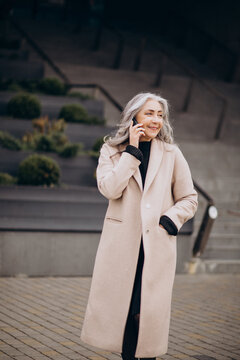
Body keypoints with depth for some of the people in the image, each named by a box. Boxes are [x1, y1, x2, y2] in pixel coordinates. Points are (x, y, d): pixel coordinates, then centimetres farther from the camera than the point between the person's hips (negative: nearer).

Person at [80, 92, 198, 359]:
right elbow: (109, 188, -11)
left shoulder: (171, 154, 7)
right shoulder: (111, 151, 6)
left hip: (157, 243, 0)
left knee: (148, 312, -5)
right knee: (120, 305, 3)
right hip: (121, 241, 0)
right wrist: (132, 151, -10)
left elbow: (189, 199, 11)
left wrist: (169, 220, -6)